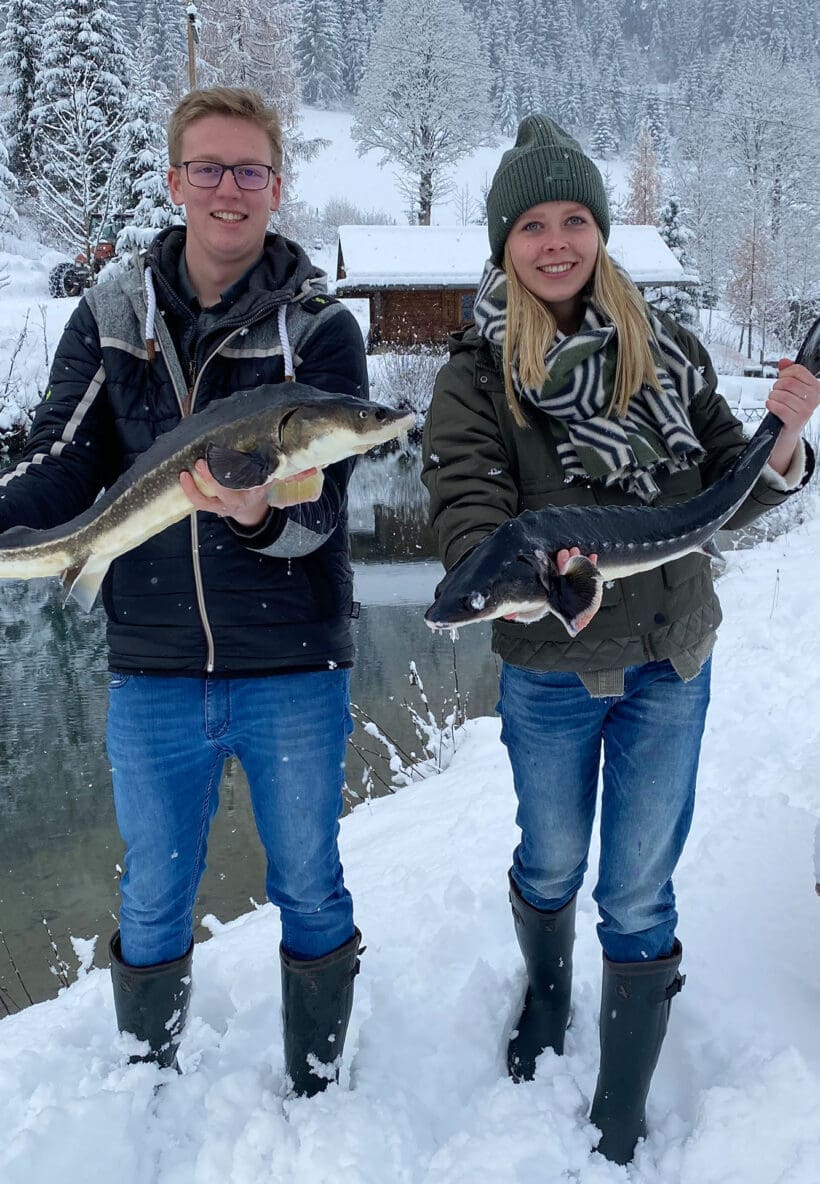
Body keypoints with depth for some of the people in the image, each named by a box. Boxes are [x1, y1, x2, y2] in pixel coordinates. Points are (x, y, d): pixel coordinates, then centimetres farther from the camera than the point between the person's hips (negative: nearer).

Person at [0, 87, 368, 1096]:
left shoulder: (321, 330, -4)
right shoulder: (108, 320, 4)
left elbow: (319, 507, -13)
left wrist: (261, 513, -36)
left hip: (292, 671, -2)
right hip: (152, 671, 2)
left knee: (309, 891, 14)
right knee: (152, 902, 17)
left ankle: (315, 1091, 39)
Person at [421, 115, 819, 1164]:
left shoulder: (668, 352, -2)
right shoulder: (476, 377, -8)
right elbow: (466, 515, -19)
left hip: (672, 667, 2)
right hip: (548, 676, -1)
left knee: (638, 899, 10)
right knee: (550, 866, 21)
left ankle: (621, 1127, 30)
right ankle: (545, 996, 55)